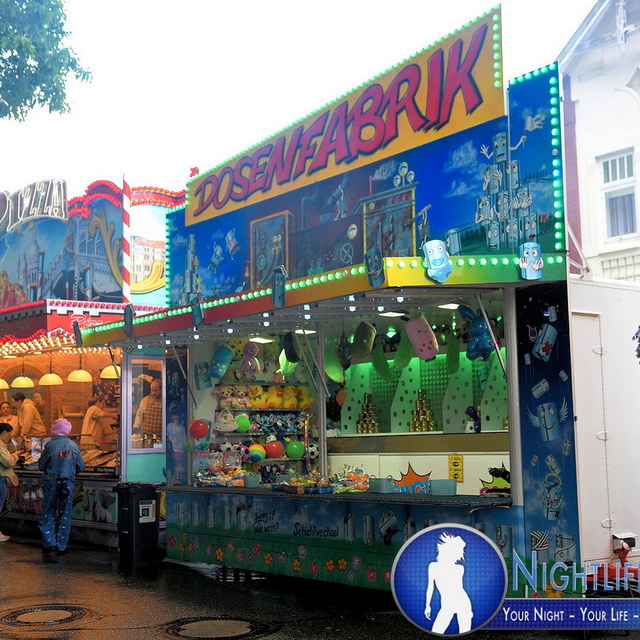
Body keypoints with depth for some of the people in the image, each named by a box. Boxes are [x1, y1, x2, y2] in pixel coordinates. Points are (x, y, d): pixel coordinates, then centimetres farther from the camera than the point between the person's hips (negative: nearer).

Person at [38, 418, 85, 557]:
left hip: (51, 482, -2)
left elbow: (41, 465, -2)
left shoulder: (50, 445, -8)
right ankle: (61, 546, 10)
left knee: (48, 514, 7)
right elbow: (80, 466, 4)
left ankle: (50, 543, -4)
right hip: (68, 482, 2)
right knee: (65, 515, 9)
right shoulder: (73, 445, 0)